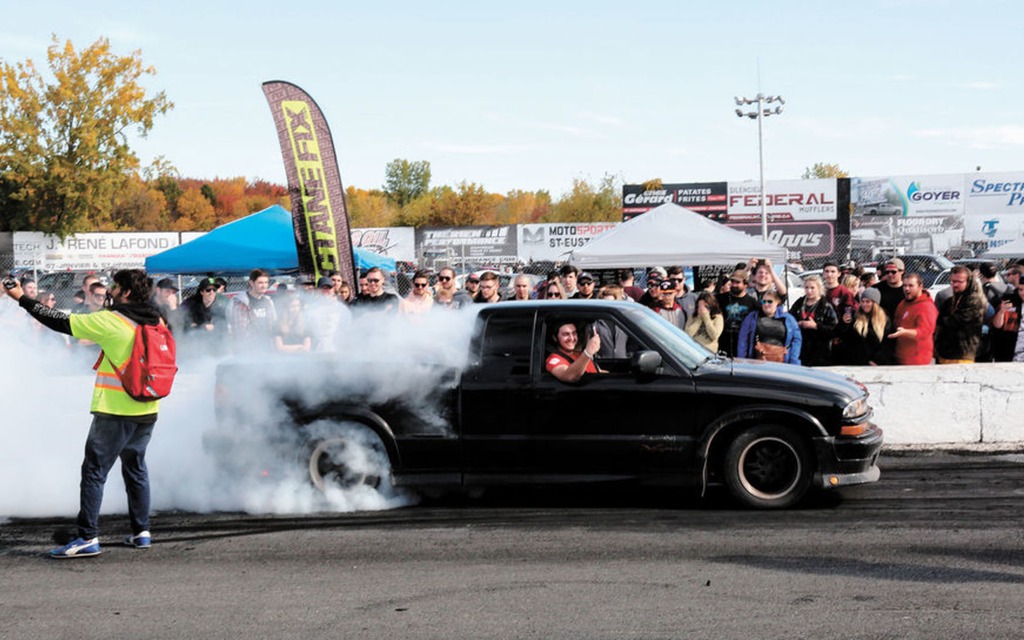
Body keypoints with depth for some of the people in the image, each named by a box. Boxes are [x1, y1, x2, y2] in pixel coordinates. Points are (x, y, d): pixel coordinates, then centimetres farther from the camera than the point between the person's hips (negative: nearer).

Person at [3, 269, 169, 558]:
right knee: (135, 467, 18)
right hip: (147, 410, 7)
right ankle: (141, 532, 19)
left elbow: (62, 322, -8)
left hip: (116, 411, -7)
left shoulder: (110, 322, -12)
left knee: (94, 471, -2)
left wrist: (22, 298, -1)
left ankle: (88, 538, -6)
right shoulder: (157, 322, 6)